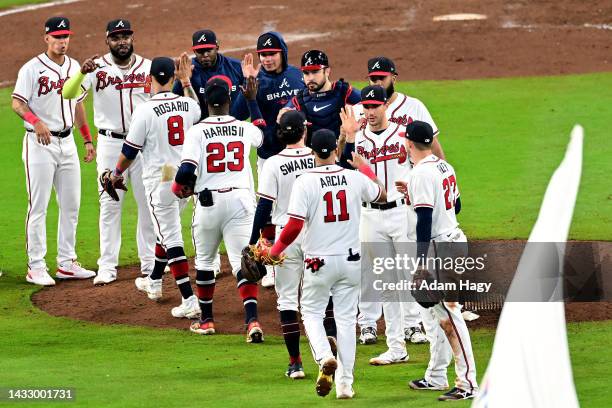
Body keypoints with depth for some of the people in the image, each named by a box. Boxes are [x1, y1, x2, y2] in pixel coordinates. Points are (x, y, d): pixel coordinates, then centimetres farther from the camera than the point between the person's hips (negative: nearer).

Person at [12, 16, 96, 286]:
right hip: (40, 143, -7)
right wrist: (37, 122, -33)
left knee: (71, 205, 8)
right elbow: (17, 103, -15)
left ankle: (66, 263, 16)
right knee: (38, 207, -5)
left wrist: (88, 139, 17)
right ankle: (36, 268, -2)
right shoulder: (32, 69, -10)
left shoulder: (73, 67, 10)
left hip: (67, 141, 7)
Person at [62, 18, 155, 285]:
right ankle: (107, 267, 4)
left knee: (148, 203, 7)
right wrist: (82, 72, -37)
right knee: (110, 204, 1)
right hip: (110, 143, -2)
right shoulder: (97, 68, -6)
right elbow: (68, 94, -20)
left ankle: (150, 262, 19)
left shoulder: (148, 68, 2)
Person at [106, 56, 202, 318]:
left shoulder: (145, 110, -16)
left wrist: (117, 173, 11)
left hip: (159, 182, -6)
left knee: (171, 238, -5)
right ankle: (154, 282, 44)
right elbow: (201, 110, 27)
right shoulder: (189, 105, -1)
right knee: (168, 230, 26)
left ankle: (190, 300, -13)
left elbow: (130, 150, -8)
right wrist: (187, 80, 32)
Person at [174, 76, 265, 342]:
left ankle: (206, 320, 26)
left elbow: (187, 170, -15)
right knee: (242, 261, -5)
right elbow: (263, 135, 29)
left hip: (208, 201, -1)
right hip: (241, 199, 1)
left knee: (204, 260, 18)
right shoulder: (245, 129, 3)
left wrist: (179, 188, 8)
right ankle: (252, 320, -22)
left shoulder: (197, 132, -7)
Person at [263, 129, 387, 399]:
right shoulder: (355, 178, -2)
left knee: (311, 313, 13)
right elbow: (381, 196, 19)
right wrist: (366, 167, 34)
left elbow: (295, 225, -17)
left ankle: (324, 357, -15)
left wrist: (276, 249, -1)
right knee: (346, 318, 10)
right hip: (351, 260, 3)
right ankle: (345, 383, 11)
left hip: (319, 262, -3)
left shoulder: (305, 182, -13)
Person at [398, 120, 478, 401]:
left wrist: (420, 264, -22)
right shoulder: (445, 168, 11)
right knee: (431, 312, 20)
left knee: (449, 316, -11)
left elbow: (425, 220, -22)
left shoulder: (421, 174, -17)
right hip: (454, 239, 10)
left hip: (438, 249, -10)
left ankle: (468, 383, -13)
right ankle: (436, 377, 28)